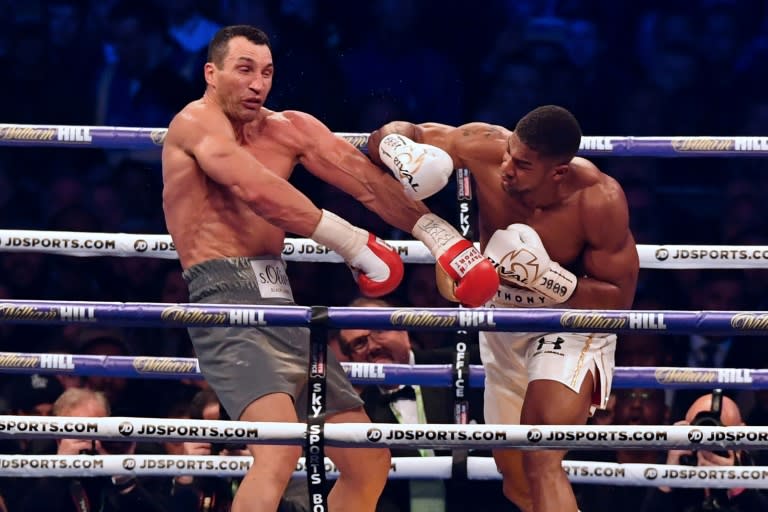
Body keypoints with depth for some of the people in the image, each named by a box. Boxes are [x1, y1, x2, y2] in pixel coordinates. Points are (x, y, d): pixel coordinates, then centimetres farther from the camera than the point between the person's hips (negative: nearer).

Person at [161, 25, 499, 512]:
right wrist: (352, 242, -23)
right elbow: (257, 191, -19)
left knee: (369, 462, 10)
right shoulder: (196, 123, -5)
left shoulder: (289, 129, 15)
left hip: (283, 306, 8)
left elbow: (366, 180, 6)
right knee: (281, 449, -30)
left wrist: (438, 234, -7)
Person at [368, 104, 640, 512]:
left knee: (540, 465, -27)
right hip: (502, 324, 6)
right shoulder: (484, 148, -23)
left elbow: (619, 300, -23)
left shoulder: (599, 200, -31)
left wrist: (547, 278, -37)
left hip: (571, 323, -6)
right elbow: (401, 134, -9)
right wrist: (398, 152, -35)